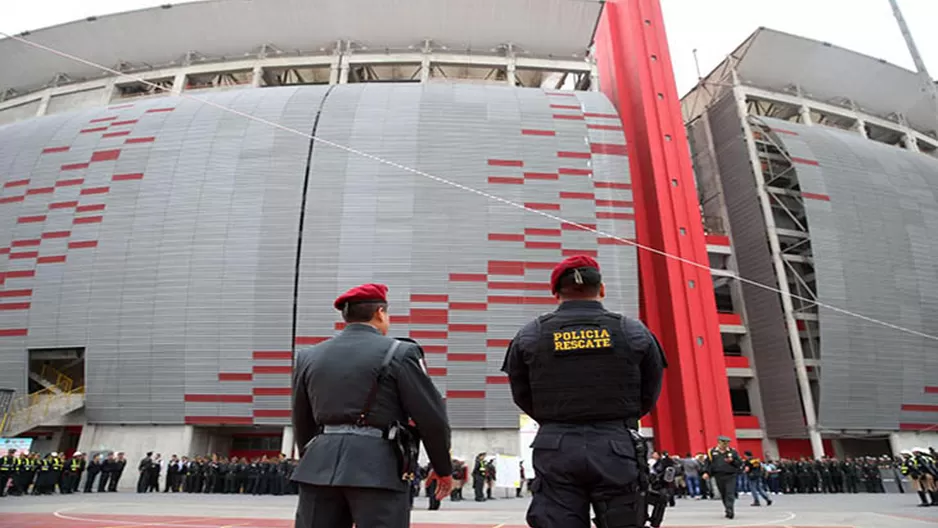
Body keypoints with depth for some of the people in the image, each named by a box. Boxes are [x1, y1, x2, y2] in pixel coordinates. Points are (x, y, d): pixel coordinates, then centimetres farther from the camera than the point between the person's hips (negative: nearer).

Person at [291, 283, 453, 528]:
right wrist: (444, 469, 10)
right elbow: (431, 417, -4)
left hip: (320, 466, 5)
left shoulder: (309, 356, 11)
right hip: (378, 469, -5)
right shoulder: (400, 352, -4)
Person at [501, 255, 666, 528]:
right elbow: (649, 396, 9)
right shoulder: (634, 332, 1)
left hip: (556, 451, 0)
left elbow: (523, 398, 6)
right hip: (617, 449, 1)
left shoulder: (530, 335, 0)